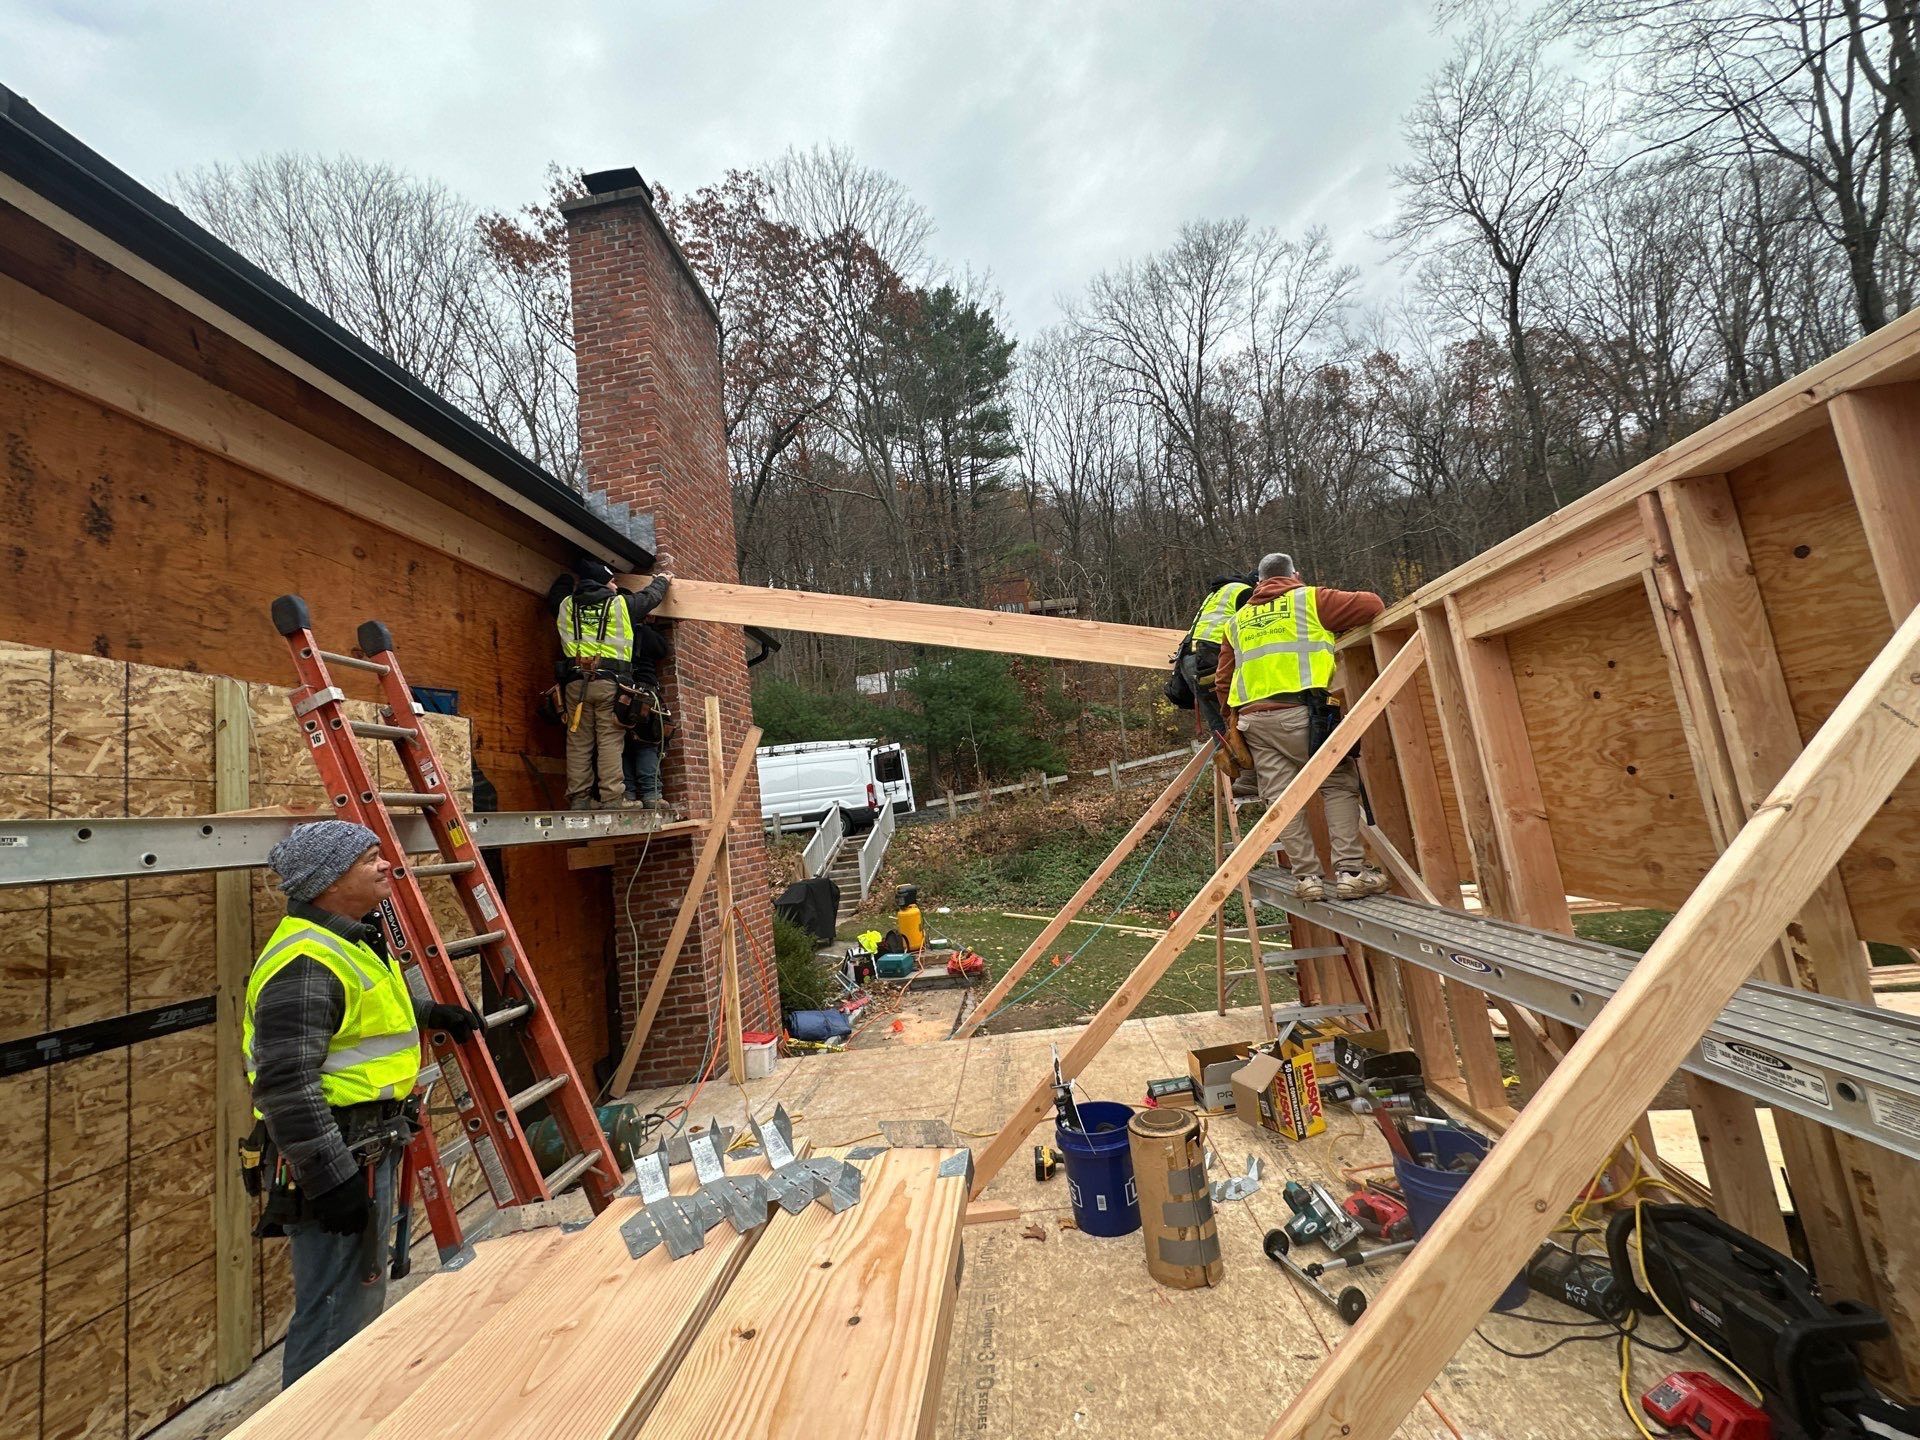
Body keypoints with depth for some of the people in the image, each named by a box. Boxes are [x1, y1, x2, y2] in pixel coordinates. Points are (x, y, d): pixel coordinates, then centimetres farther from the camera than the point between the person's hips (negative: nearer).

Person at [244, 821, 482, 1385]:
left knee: (364, 1299, 25)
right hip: (335, 1160, -11)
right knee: (336, 1317, 1)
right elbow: (285, 1085, -27)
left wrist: (431, 1013, 35)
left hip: (368, 1147, 11)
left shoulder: (353, 941, 10)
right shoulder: (305, 963, -24)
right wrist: (331, 1180, -26)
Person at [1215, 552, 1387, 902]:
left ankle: (1307, 876, 4)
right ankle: (1350, 871, -2)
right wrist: (1338, 624, 26)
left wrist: (1234, 716, 31)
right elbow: (1371, 604, 7)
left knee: (1283, 799, 4)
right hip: (1300, 711, -4)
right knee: (1339, 785, 4)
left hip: (1253, 718, 4)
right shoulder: (1309, 598, 10)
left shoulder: (1237, 621, 23)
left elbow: (1222, 680, 22)